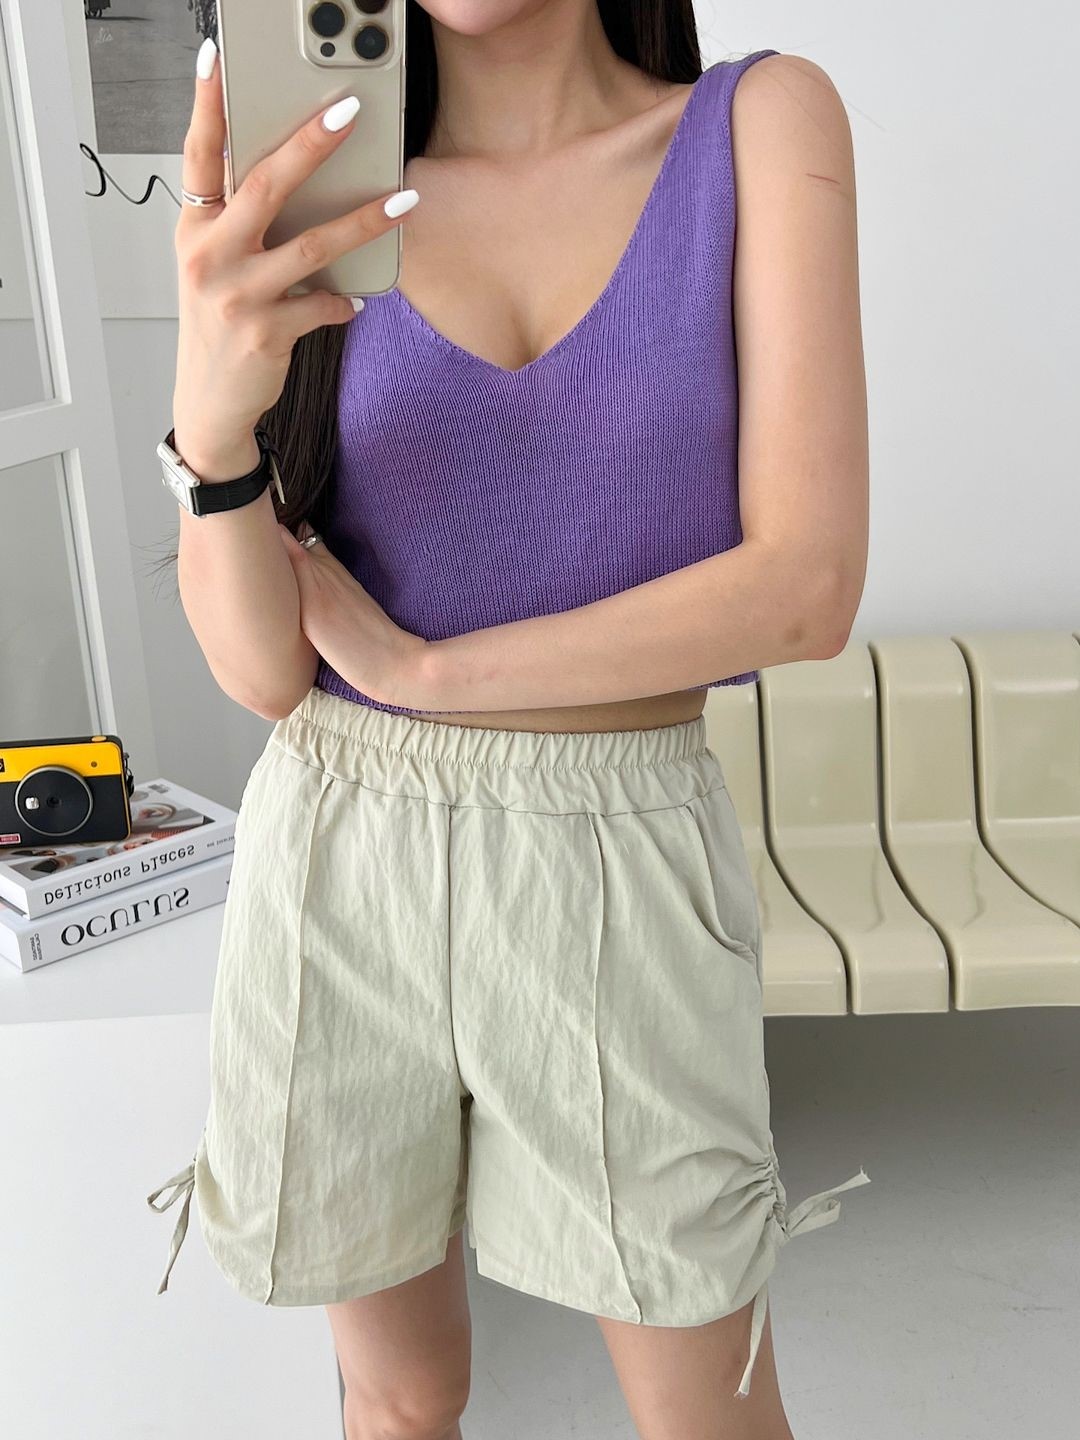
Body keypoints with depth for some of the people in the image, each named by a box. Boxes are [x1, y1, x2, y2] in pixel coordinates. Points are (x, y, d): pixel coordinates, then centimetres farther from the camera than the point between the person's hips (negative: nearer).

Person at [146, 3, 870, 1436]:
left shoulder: (761, 124, -2)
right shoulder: (321, 212, 1)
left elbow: (804, 588, -13)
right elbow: (262, 667, -6)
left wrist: (418, 668, -10)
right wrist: (210, 419, -25)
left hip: (617, 881, -1)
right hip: (340, 872, 2)